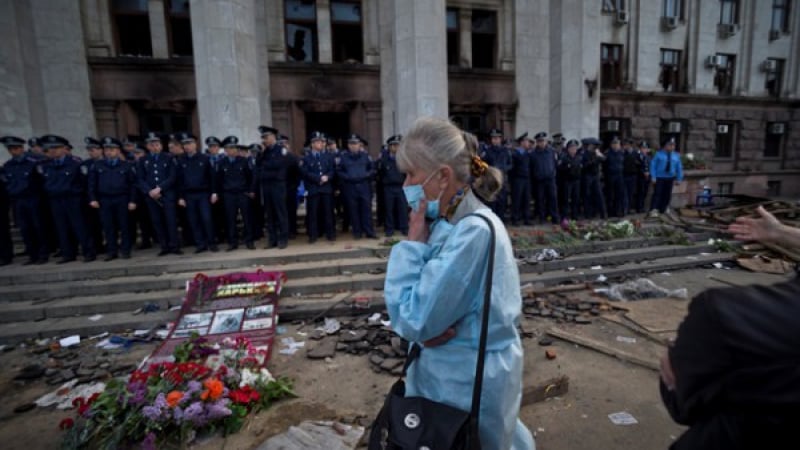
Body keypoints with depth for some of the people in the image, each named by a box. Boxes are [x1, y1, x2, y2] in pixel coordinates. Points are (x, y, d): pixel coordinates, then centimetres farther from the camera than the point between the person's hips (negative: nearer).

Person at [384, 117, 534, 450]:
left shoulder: (474, 232, -28)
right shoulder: (449, 222, 0)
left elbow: (412, 321, -26)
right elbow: (415, 305, 4)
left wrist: (413, 242, -20)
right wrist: (428, 328, -17)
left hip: (470, 382, -8)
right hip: (447, 370, 8)